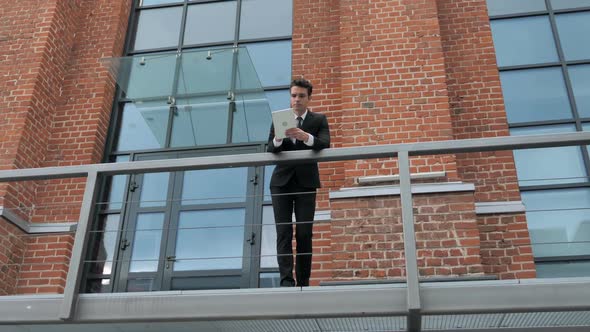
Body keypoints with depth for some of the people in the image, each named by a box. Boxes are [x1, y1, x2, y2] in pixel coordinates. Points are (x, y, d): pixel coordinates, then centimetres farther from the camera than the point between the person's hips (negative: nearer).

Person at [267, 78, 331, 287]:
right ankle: (286, 280, -11)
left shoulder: (319, 120, 8)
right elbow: (271, 150, 2)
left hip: (306, 182, -1)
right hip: (282, 181, 1)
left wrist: (306, 137, -30)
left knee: (304, 234, -4)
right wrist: (278, 139, -22)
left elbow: (325, 144, -10)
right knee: (283, 232, -7)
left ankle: (303, 282, 1)